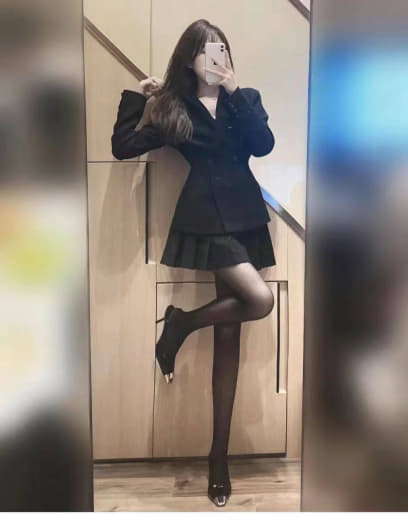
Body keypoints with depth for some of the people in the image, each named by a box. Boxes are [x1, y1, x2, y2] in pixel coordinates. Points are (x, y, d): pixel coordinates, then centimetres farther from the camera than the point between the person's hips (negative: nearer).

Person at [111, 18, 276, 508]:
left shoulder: (246, 98, 13)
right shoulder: (174, 110, 8)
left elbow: (264, 145, -6)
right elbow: (122, 147, 5)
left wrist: (235, 93, -9)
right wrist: (136, 97, 3)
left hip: (246, 220, 3)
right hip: (207, 223, -3)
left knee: (229, 334, 3)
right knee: (260, 299, -25)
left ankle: (219, 452, 13)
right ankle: (180, 323, 2)